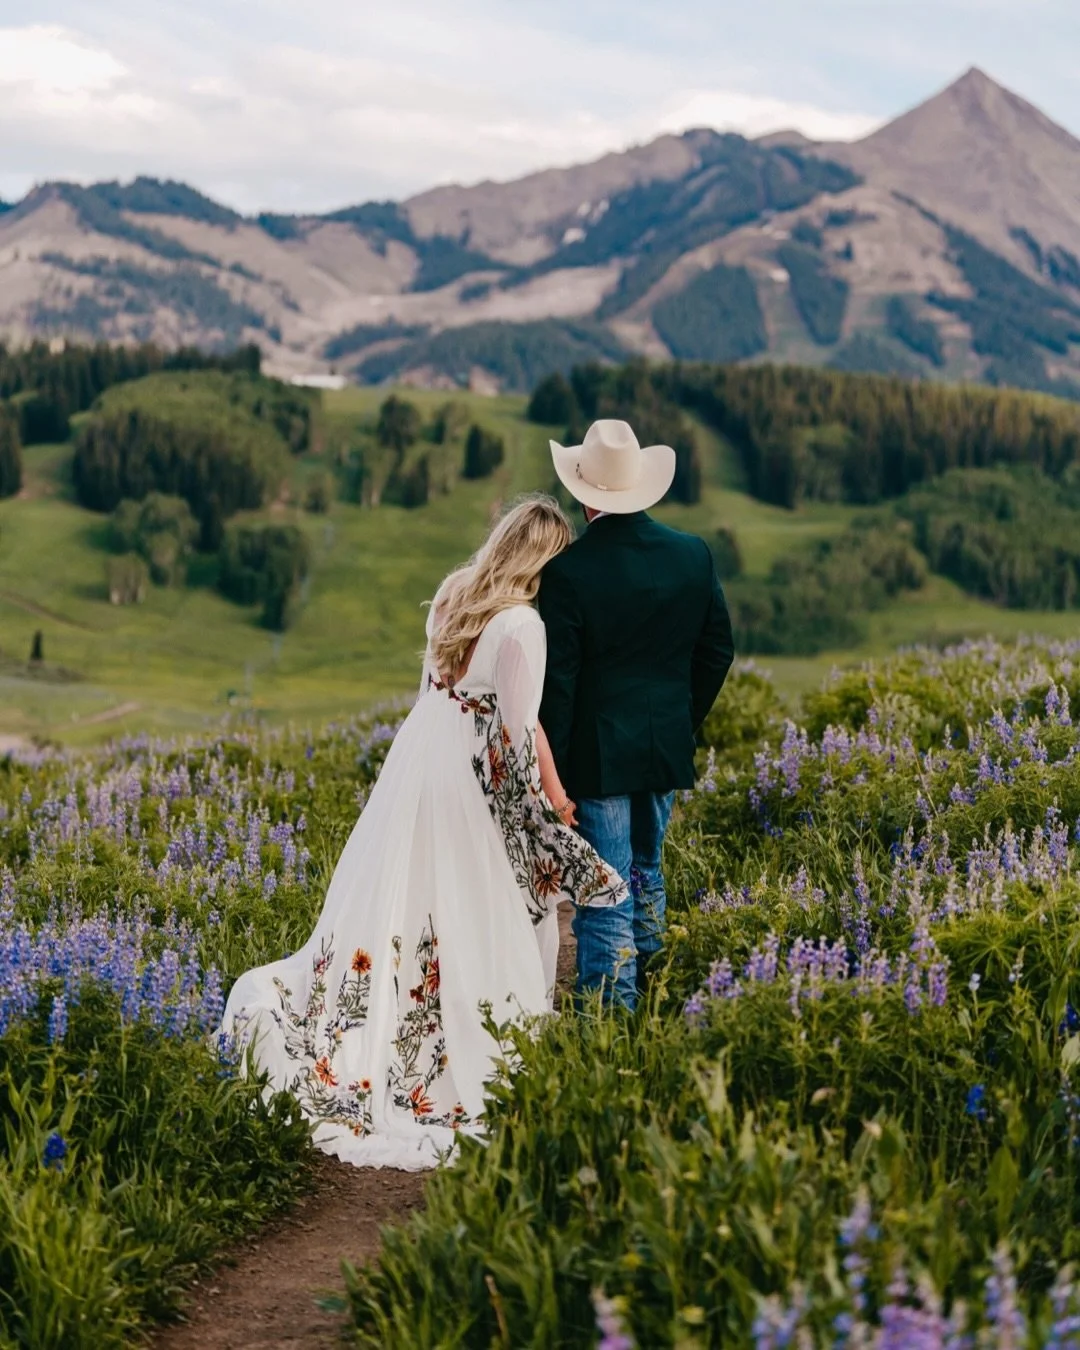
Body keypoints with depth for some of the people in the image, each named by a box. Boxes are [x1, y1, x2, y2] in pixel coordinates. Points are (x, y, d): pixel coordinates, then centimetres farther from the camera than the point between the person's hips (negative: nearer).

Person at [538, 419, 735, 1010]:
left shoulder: (568, 569, -19)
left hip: (596, 755, -5)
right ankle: (647, 994, 35)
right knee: (646, 872, 23)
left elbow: (556, 679, -16)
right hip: (667, 749, 6)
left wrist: (548, 768, -8)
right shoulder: (694, 555, -3)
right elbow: (716, 653, 6)